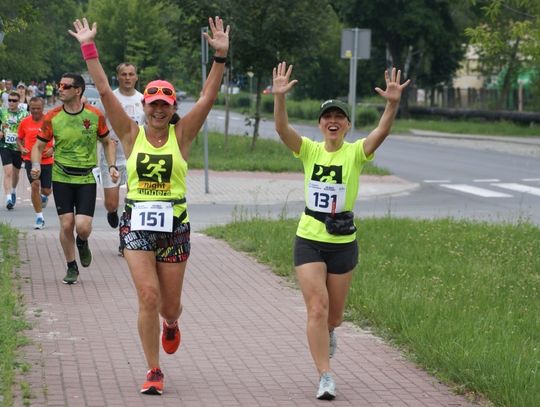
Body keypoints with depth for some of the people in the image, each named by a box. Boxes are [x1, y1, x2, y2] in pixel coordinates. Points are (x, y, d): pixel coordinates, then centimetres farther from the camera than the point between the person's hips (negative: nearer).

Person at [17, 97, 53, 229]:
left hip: (47, 160, 0)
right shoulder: (25, 122, 0)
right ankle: (39, 217, -6)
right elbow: (19, 138, 14)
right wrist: (22, 148, -5)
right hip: (30, 159, 0)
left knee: (46, 191, 4)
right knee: (35, 185, -17)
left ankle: (43, 197, 45)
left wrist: (52, 149, -13)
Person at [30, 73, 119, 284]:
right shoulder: (52, 116, -4)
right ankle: (72, 267, 19)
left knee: (83, 227, -11)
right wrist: (36, 165, -15)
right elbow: (39, 145, 4)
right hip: (61, 177, 1)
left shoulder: (95, 115, -5)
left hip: (87, 178, -1)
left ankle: (82, 243, 27)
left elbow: (107, 142, 10)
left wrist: (112, 166, -2)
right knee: (66, 225, -3)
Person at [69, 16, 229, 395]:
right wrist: (89, 48, -7)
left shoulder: (182, 134, 1)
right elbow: (105, 91, -3)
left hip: (174, 224, 1)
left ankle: (171, 324, 49)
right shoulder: (132, 134, 2)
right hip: (137, 223, 0)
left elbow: (209, 96, -8)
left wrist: (221, 56, -17)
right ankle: (154, 371, 2)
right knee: (148, 297, -11)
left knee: (169, 305, 10)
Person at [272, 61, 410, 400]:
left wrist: (393, 104, -41)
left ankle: (327, 333, 51)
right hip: (309, 241, 0)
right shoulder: (309, 150, -3)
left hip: (343, 243, 0)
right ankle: (326, 378, -7)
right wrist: (280, 97, -36)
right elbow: (282, 128, -19)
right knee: (317, 309, -12)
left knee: (333, 315, 14)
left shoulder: (356, 153, -6)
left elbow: (382, 132, -24)